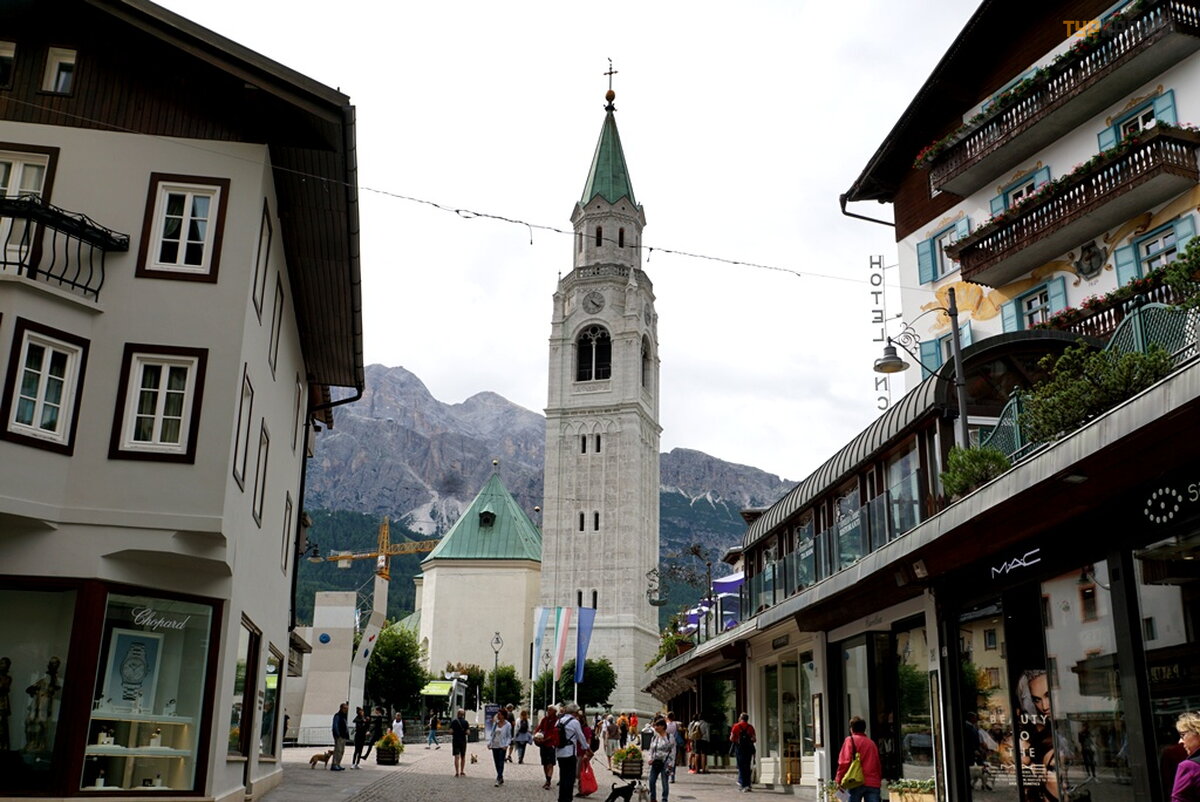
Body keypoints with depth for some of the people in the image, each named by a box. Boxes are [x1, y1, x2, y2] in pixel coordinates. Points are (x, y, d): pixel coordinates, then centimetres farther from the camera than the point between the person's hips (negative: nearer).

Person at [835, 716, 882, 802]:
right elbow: (878, 764, 15)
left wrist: (839, 779, -2)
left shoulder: (850, 740, 3)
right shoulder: (872, 743, 17)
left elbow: (845, 761, -6)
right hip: (873, 783, 3)